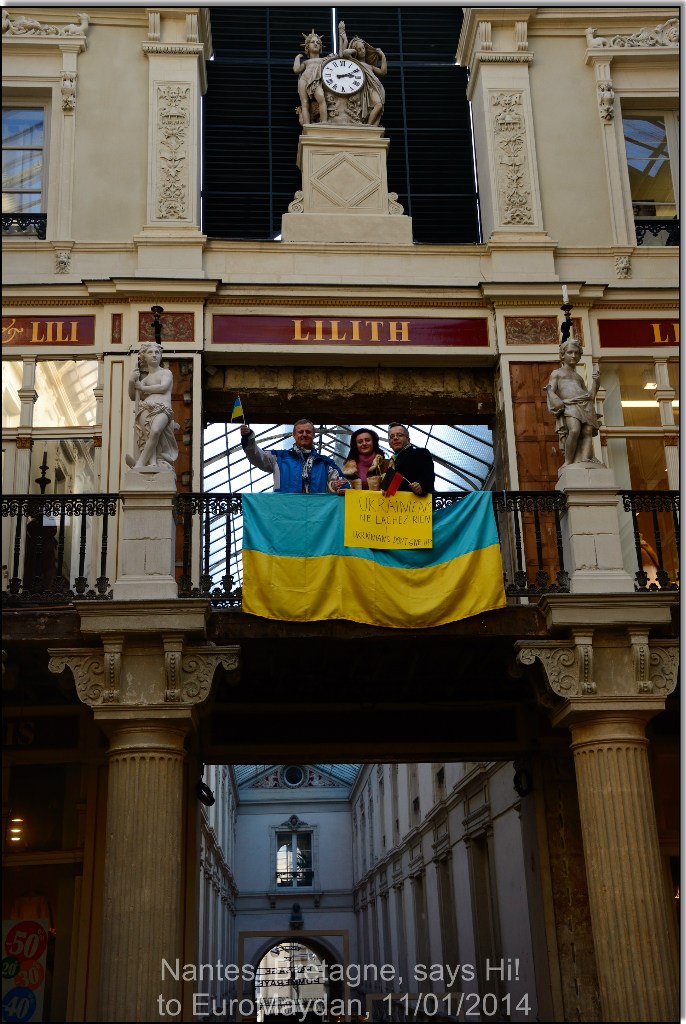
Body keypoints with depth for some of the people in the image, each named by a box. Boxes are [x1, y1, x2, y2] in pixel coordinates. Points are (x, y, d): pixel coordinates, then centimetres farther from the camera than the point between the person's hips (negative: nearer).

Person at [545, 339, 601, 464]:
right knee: (575, 430, -31)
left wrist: (596, 383, 13)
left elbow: (590, 396, 28)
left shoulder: (579, 377, 35)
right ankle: (568, 462, -25)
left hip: (586, 405, 5)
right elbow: (551, 390, 6)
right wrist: (556, 402, -15)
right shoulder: (557, 373, 23)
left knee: (588, 431, -21)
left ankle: (584, 462, -32)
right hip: (569, 405, -5)